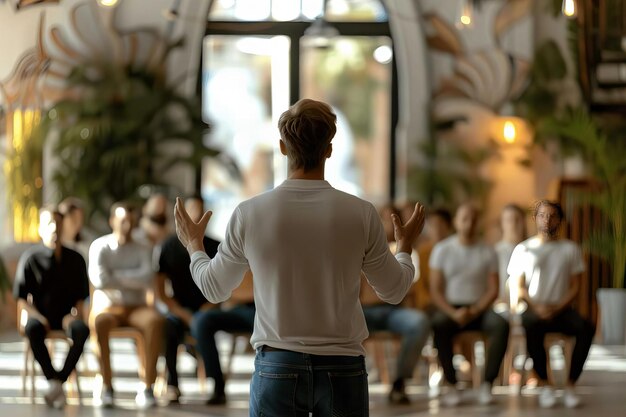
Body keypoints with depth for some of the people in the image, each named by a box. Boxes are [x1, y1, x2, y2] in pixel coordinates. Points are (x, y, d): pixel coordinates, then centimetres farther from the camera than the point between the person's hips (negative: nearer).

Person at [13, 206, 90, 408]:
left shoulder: (75, 259, 10)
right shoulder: (30, 258, 2)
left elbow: (82, 295, 13)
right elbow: (21, 298, 2)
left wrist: (75, 314, -8)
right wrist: (38, 317, -14)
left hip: (66, 317, 2)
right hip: (39, 315, -2)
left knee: (82, 330, -34)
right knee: (32, 328, -39)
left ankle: (60, 379, -32)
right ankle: (54, 381, -34)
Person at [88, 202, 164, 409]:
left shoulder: (143, 250, 10)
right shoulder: (100, 247, 4)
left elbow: (148, 279, -9)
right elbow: (98, 279, -13)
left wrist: (115, 276, -10)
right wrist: (132, 280, -5)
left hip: (136, 307, 2)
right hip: (107, 306, -2)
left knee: (155, 320, -34)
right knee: (100, 322, -39)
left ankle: (147, 386, -34)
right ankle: (106, 385, -30)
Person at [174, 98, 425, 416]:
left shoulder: (250, 213, -6)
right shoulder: (360, 214, -6)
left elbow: (214, 288, 8)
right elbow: (393, 291, 6)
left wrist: (193, 246, 29)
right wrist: (405, 247, 28)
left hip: (276, 368, 0)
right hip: (342, 369, 0)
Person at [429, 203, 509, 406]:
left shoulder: (487, 252, 6)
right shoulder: (442, 250, 3)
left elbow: (493, 290, 2)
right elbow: (435, 290, -1)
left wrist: (474, 311, -15)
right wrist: (453, 313, -18)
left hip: (479, 308, 1)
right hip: (450, 307, -1)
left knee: (501, 324, -32)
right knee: (438, 325, -36)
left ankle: (487, 384, -28)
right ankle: (452, 385, -30)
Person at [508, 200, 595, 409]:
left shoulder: (570, 249, 12)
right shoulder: (523, 249, 9)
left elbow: (575, 287, 7)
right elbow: (519, 288, 3)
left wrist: (559, 307, -11)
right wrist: (537, 307, -15)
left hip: (561, 309, 2)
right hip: (533, 309, -1)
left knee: (587, 328, -32)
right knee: (532, 326, -39)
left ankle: (570, 386, -25)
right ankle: (544, 385, -24)